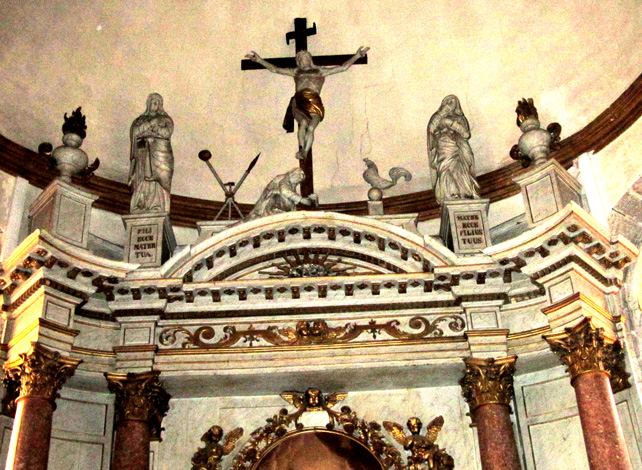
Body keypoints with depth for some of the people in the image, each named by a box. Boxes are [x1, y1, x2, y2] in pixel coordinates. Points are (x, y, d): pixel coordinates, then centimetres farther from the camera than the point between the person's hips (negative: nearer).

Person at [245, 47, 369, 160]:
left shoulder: (320, 71, 29)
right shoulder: (296, 72, 33)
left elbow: (343, 67, 26)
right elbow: (275, 69, 31)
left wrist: (357, 56, 21)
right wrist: (260, 60, 25)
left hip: (314, 101, 0)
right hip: (299, 100, 0)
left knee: (311, 128, -24)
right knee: (303, 123, -30)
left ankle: (305, 153, -31)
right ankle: (301, 148, -41)